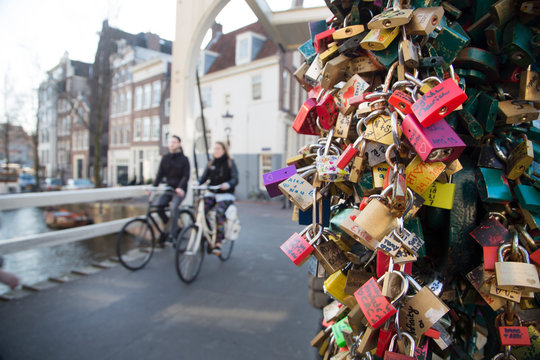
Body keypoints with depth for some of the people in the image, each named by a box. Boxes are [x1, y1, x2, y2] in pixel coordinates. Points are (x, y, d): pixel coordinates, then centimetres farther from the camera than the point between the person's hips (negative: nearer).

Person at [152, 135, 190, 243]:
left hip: (179, 190, -4)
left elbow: (186, 176, -9)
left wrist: (180, 187, -26)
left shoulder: (184, 159, -1)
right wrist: (154, 186, -7)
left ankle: (172, 234, -15)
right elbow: (160, 174, 7)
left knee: (174, 207, -27)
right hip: (168, 189, 4)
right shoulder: (165, 158, 10)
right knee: (158, 206, -19)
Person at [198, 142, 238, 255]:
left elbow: (235, 179, -11)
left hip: (225, 195, -4)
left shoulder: (230, 163, 0)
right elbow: (204, 176, 6)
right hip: (212, 194, 4)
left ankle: (218, 243, -21)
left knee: (219, 213, -28)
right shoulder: (211, 163, 14)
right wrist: (198, 182, -17)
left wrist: (228, 184, -33)